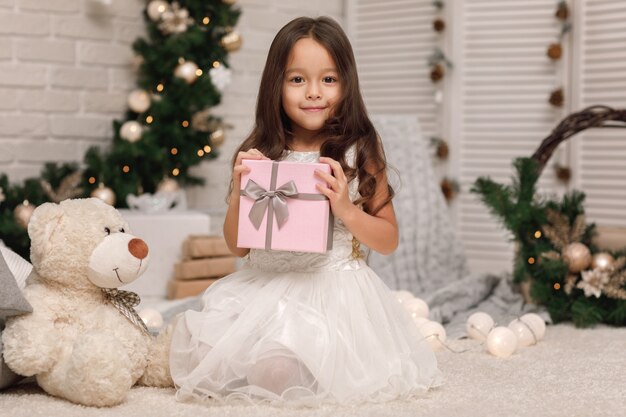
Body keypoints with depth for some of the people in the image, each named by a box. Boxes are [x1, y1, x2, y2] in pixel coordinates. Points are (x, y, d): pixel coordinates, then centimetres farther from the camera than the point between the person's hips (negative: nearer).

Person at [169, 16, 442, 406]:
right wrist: (239, 191, -7)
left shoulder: (360, 152, -2)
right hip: (263, 286, 4)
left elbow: (389, 239, 4)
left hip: (332, 288, -3)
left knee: (278, 372, -26)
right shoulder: (259, 154, 4)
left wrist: (346, 209, -14)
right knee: (205, 352, -17)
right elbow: (237, 246, 10)